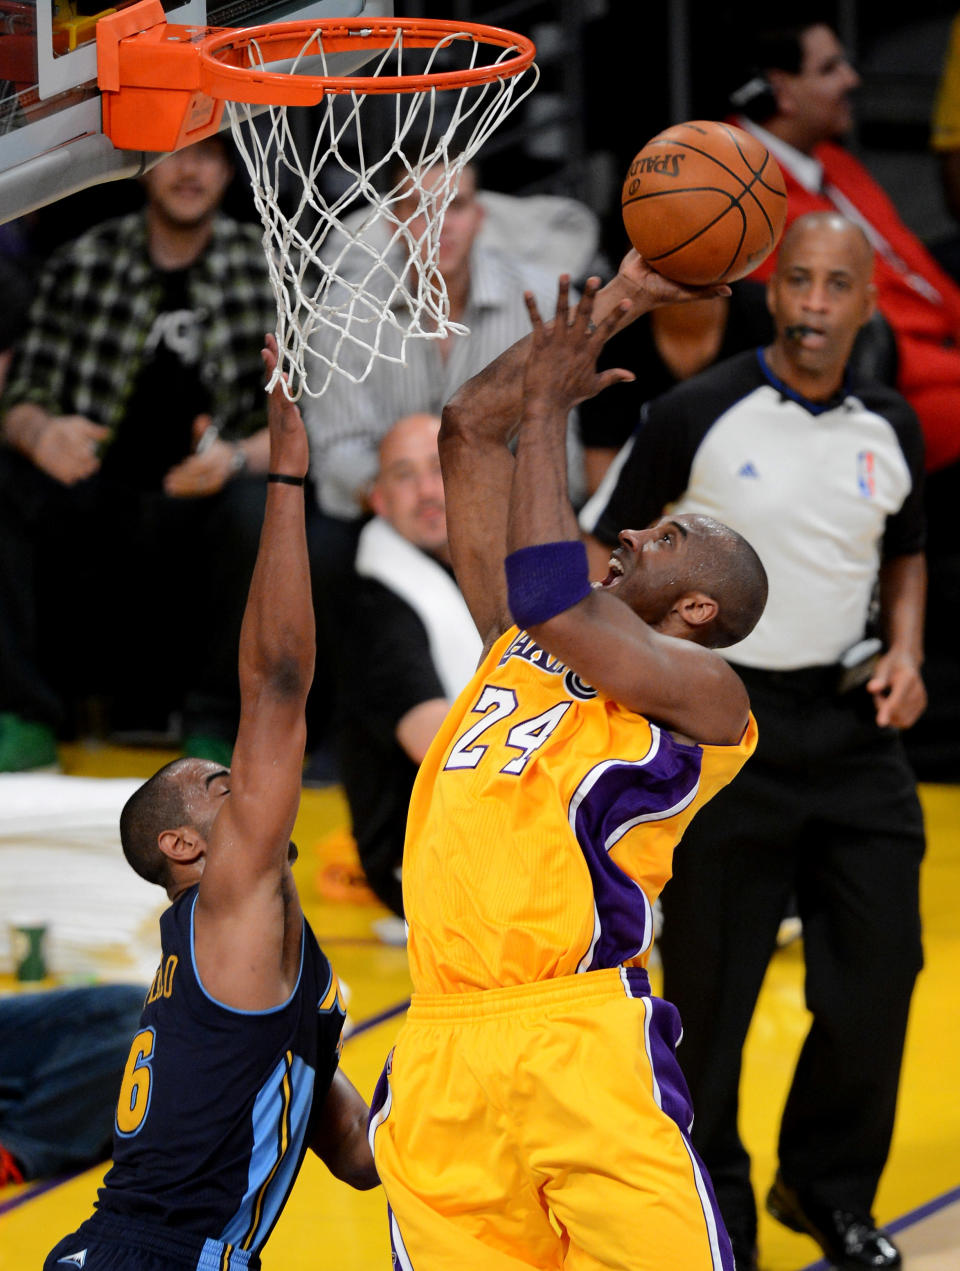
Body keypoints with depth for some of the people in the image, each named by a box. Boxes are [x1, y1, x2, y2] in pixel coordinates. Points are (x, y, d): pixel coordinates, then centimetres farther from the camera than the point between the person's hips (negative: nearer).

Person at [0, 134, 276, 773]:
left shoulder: (268, 268, 2)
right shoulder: (82, 264, 6)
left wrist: (238, 458, -23)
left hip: (204, 502, -2)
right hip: (92, 499, 2)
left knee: (257, 506, -35)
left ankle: (215, 734, -17)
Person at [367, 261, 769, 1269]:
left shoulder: (703, 694, 3)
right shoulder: (517, 643, 21)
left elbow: (551, 602, -14)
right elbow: (469, 429, 23)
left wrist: (548, 411, -5)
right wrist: (611, 306, 23)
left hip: (580, 1047, -6)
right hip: (440, 1060, 6)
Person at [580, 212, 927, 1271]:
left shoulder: (890, 430, 4)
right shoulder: (696, 416, -9)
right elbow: (602, 555, -2)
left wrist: (905, 652, 4)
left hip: (851, 724, 4)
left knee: (879, 973, 4)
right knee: (709, 988, 2)